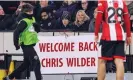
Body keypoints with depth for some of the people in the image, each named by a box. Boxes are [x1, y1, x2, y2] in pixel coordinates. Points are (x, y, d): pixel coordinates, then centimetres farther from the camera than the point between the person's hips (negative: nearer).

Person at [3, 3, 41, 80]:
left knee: (26, 64, 17)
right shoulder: (24, 22, -16)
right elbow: (16, 32, -22)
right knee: (36, 62, -14)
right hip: (26, 46, -9)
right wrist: (16, 43, -22)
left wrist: (36, 26, -6)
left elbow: (37, 30, 16)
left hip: (31, 45, 9)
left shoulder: (33, 19, 10)